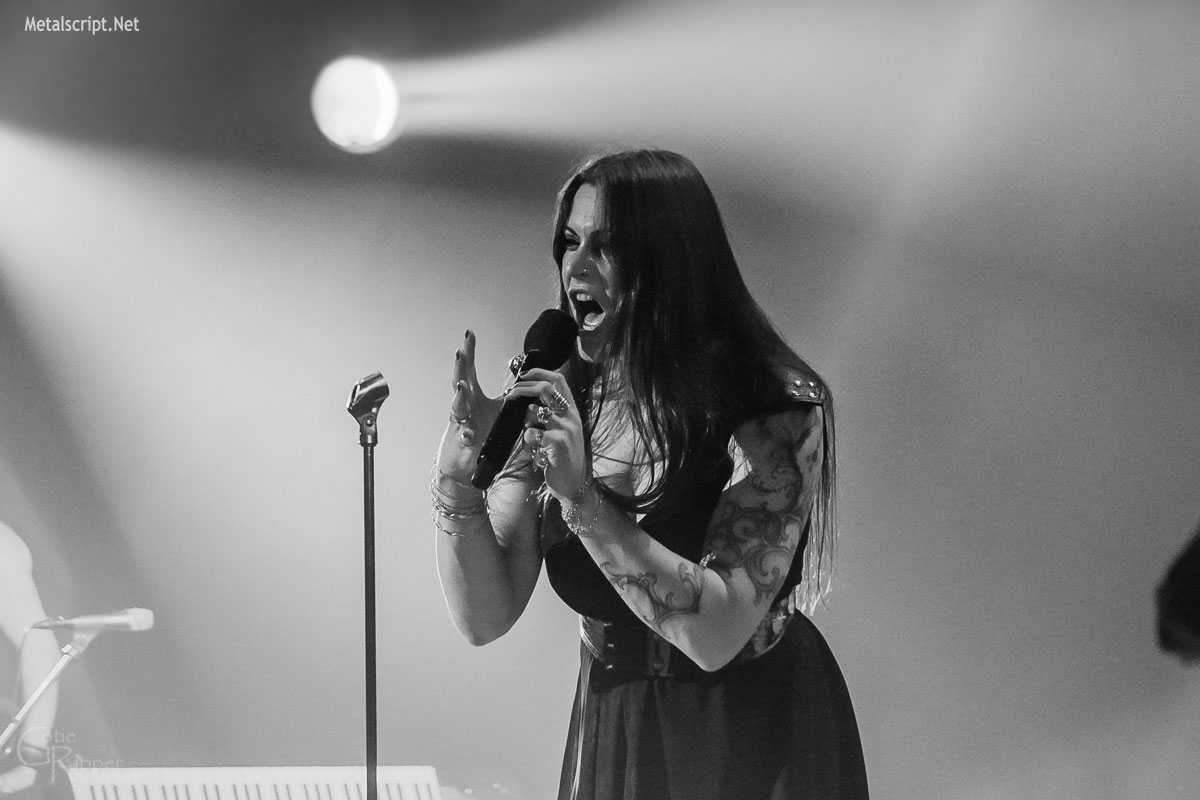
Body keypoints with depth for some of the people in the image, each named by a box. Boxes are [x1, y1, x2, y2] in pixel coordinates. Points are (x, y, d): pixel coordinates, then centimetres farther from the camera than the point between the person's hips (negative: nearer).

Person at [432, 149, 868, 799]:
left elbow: (717, 635, -25)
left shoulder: (776, 410, -18)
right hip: (610, 738, 4)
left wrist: (581, 495, -30)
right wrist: (457, 482, -24)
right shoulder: (553, 404, -5)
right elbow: (484, 619, -7)